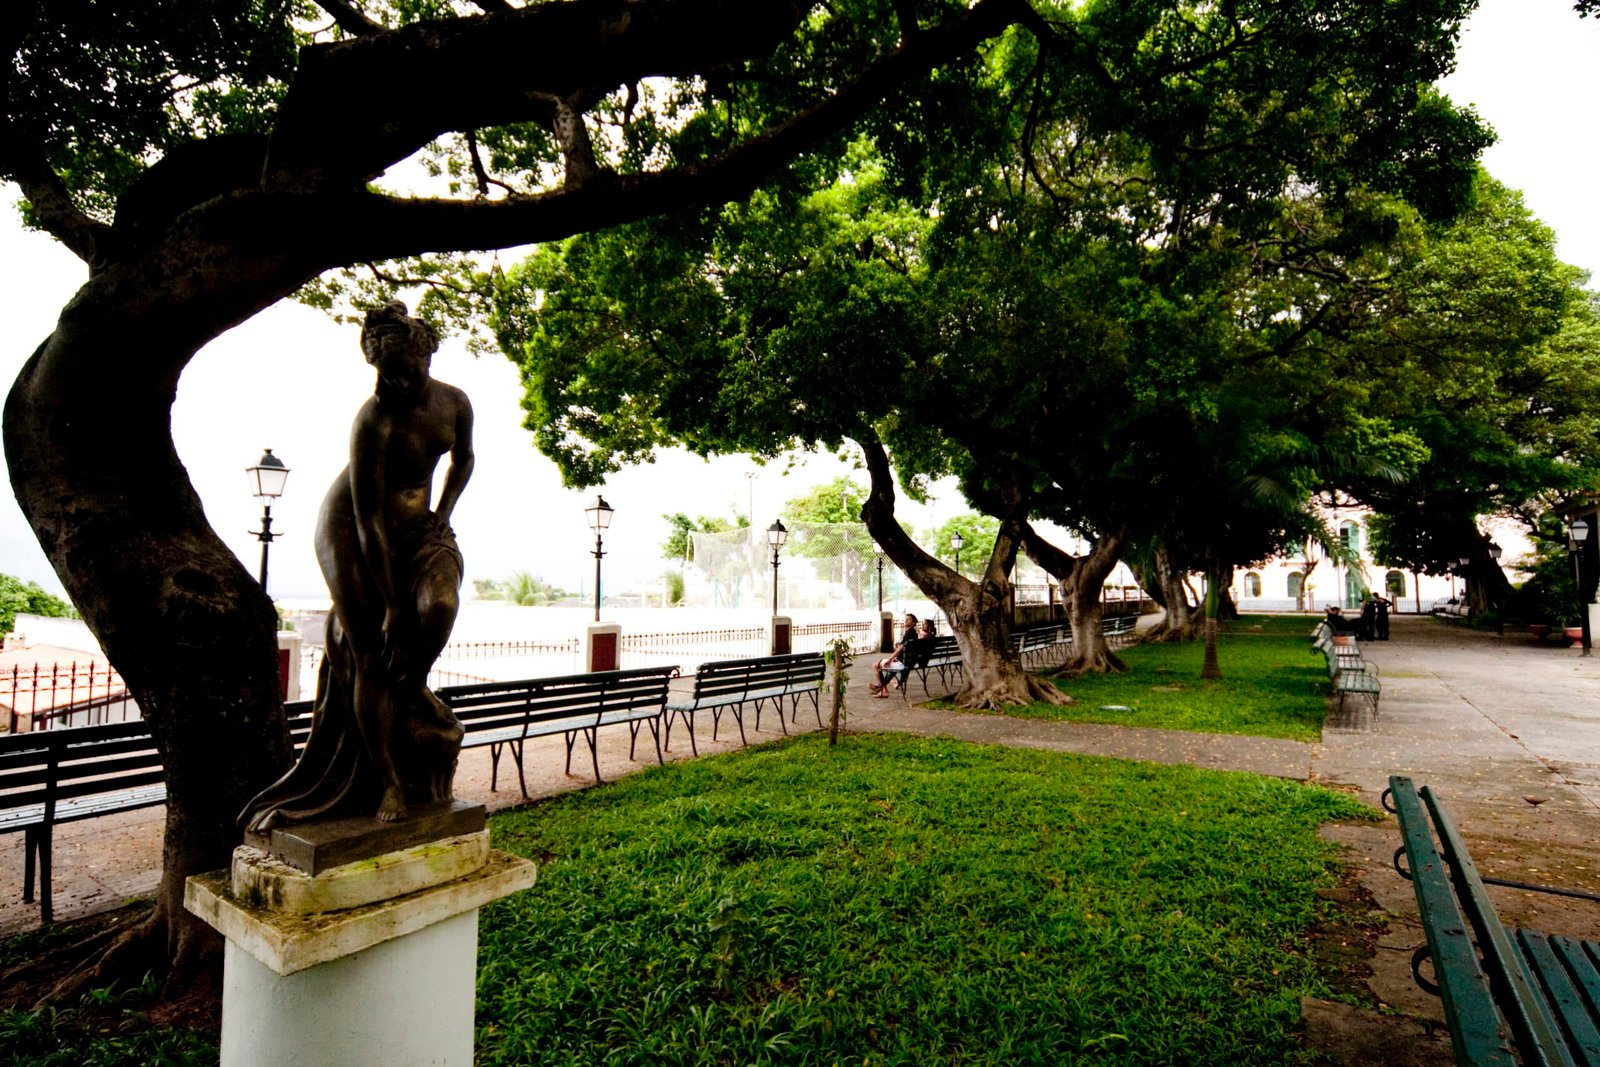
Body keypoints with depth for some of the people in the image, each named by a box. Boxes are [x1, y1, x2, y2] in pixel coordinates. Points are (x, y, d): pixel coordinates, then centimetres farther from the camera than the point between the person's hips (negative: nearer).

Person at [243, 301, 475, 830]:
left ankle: (411, 694, 2)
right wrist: (390, 605, -25)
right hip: (352, 527, -5)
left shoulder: (455, 402, -9)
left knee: (440, 604, -26)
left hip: (415, 520, 5)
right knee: (371, 652, -7)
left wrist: (442, 514, -2)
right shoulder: (374, 419, -26)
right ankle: (389, 783, 2)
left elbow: (463, 460, 13)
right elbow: (368, 519, -26)